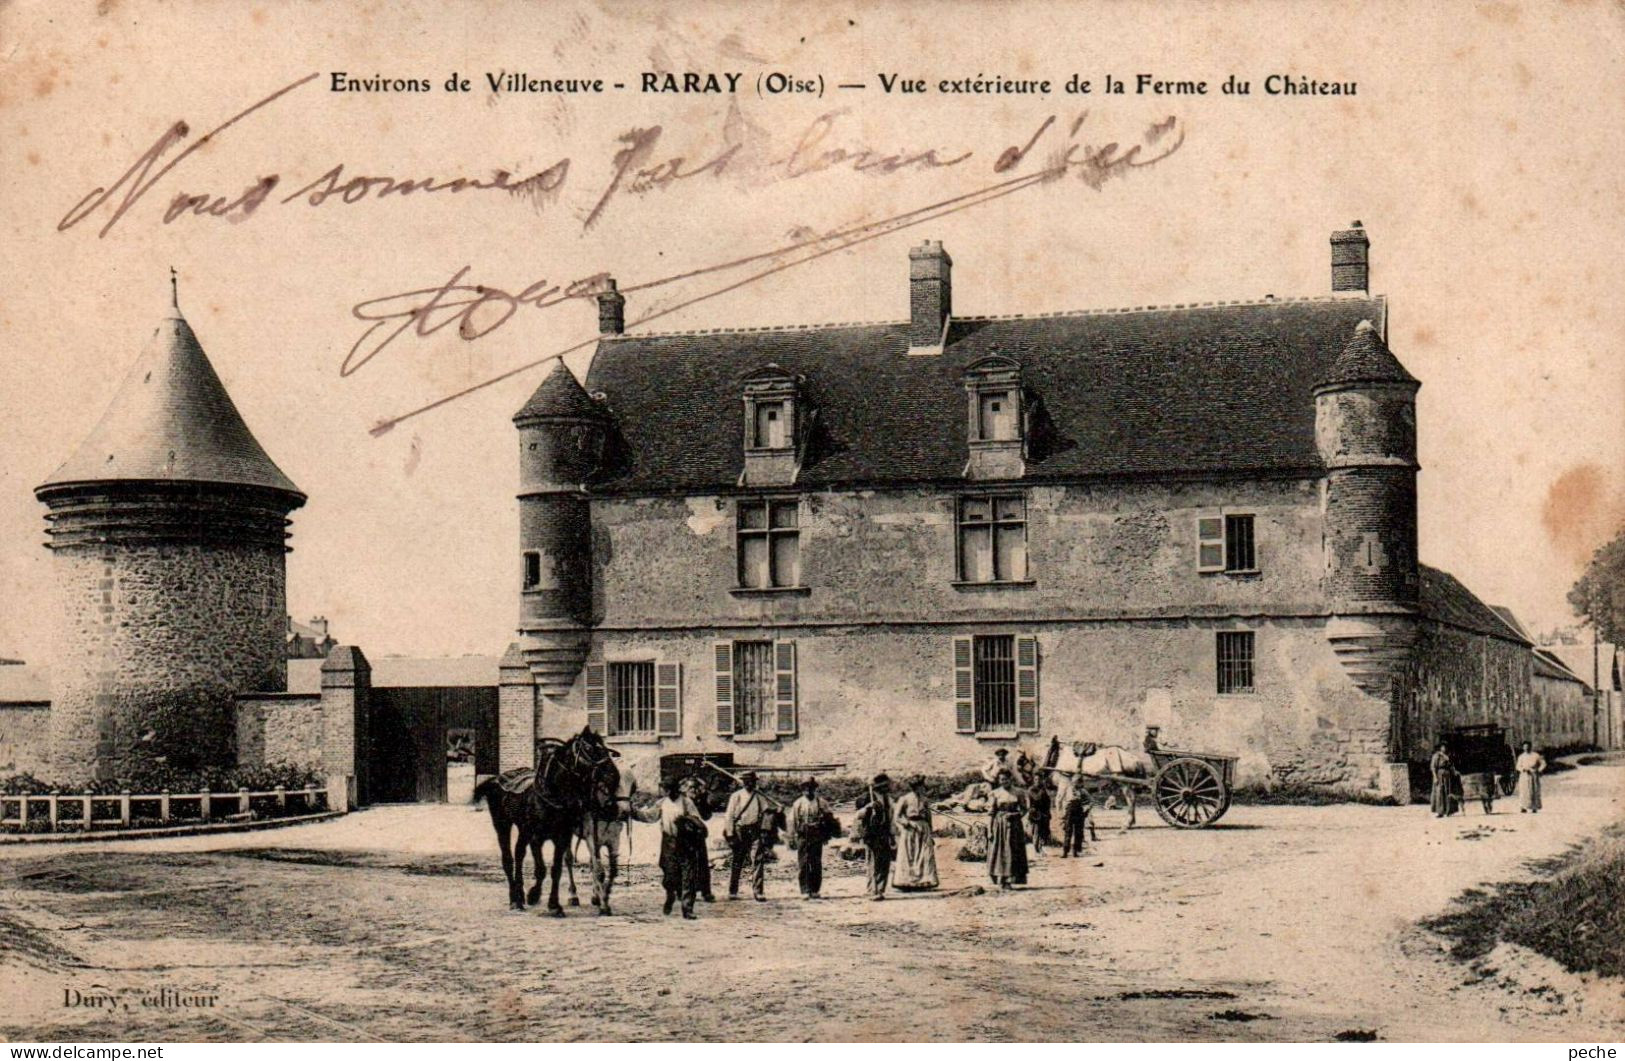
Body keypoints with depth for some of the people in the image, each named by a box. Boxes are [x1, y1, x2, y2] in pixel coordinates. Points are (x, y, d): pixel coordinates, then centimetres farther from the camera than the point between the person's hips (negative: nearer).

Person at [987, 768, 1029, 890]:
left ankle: (1008, 881, 10)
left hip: (1014, 825, 2)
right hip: (999, 825, -2)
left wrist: (1014, 815, -6)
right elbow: (990, 813, -2)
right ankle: (1000, 881, 1)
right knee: (999, 851, -3)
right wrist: (989, 830, -8)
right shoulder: (996, 793, 0)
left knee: (1014, 852, 1)